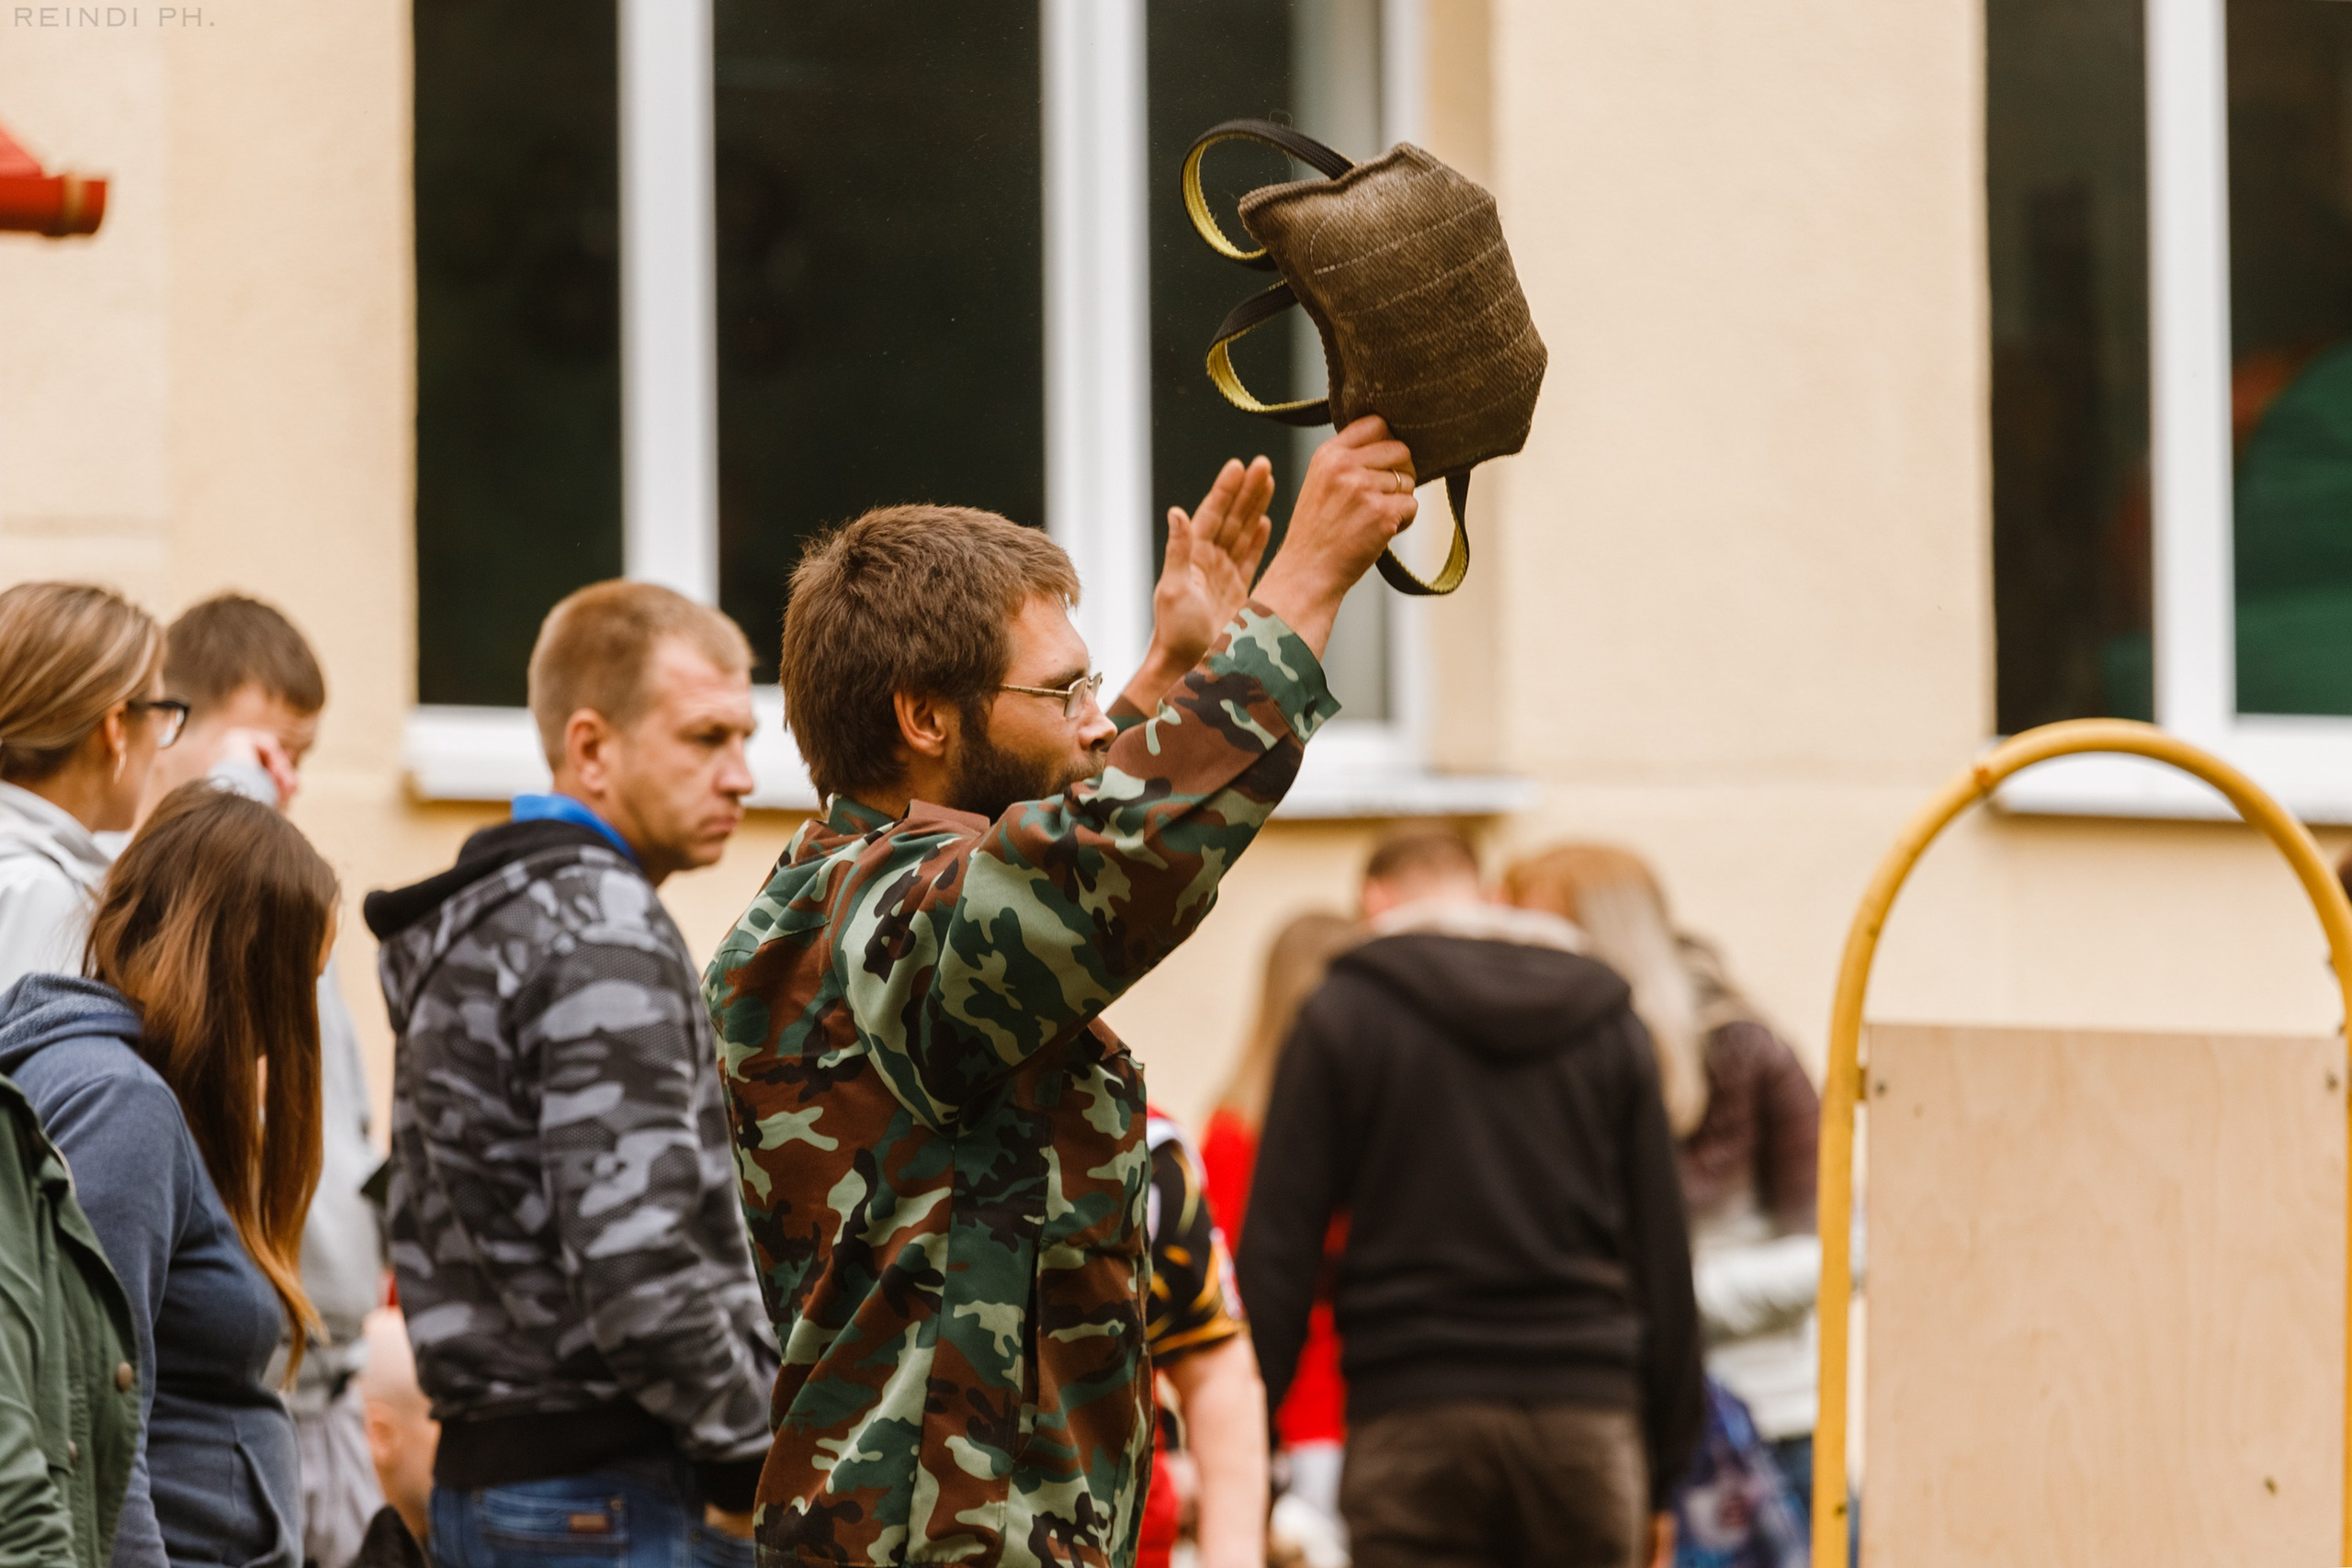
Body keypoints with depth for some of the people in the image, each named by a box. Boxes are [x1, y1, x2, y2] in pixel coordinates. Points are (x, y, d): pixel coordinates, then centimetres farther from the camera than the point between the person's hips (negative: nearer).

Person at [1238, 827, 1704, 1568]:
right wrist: (1662, 1477, 16)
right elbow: (1663, 1256, 12)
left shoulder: (1342, 1015, 4)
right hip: (1590, 1416, 3)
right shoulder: (1610, 1022, 13)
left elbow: (1279, 1248, -1)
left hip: (1413, 1418, -2)